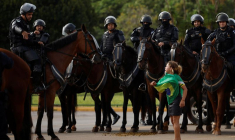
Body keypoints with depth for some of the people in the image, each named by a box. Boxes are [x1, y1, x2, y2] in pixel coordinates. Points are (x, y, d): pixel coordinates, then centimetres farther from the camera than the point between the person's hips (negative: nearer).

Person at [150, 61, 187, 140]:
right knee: (173, 121, 11)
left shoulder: (176, 77, -12)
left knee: (175, 121, -9)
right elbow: (161, 90, 16)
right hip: (170, 101, 9)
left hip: (176, 101, -9)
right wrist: (155, 85, -1)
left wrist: (183, 100, -22)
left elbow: (185, 89, -14)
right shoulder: (166, 77, 12)